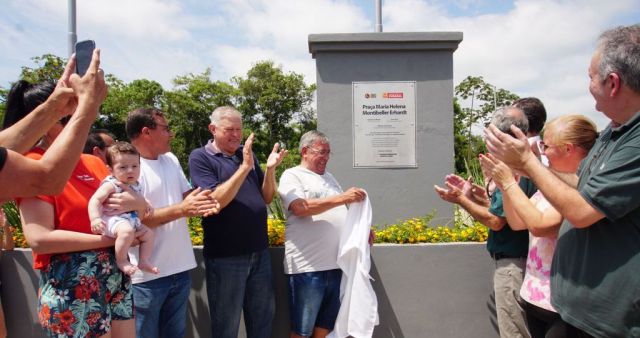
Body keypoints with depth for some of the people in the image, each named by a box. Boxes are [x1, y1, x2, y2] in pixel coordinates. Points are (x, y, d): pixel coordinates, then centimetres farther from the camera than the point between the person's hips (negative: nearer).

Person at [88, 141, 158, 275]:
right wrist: (95, 219, -34)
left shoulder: (135, 185, 12)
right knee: (127, 230, -36)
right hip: (113, 220, -9)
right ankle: (121, 261, -18)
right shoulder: (111, 185, -15)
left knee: (148, 233, 11)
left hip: (132, 221, 9)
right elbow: (95, 200, -22)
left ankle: (144, 261, 19)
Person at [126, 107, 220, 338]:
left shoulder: (171, 160, 10)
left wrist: (201, 204, -11)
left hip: (180, 269, 7)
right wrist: (181, 210, -27)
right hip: (147, 275, -7)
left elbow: (187, 196, 12)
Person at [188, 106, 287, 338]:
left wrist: (270, 169, -8)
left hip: (260, 251, 5)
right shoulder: (200, 157, -6)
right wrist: (244, 167, -24)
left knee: (263, 316, 17)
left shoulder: (246, 154, 9)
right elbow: (216, 200, -18)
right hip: (225, 256, -5)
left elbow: (266, 198, 9)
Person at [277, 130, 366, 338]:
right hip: (307, 267, -7)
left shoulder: (328, 177, 20)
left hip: (336, 264, 7)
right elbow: (301, 208, -20)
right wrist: (342, 198, -22)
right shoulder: (292, 176, -3)